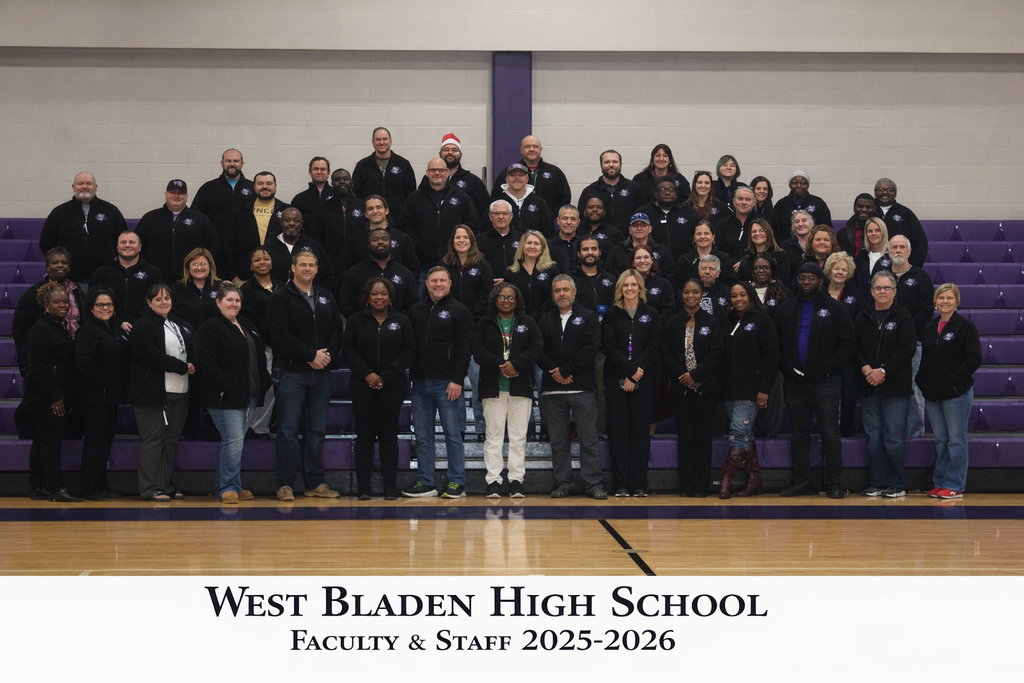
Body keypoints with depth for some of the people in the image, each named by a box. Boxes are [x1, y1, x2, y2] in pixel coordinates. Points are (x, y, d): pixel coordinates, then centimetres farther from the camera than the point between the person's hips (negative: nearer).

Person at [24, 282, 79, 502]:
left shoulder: (61, 328, 18)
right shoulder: (40, 329, -11)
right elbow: (38, 366, -17)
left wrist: (68, 399, 15)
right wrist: (55, 396, -19)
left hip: (58, 397, 9)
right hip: (44, 398, -9)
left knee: (42, 442, 11)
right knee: (51, 440, -10)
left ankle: (38, 488, 15)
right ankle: (55, 489, -9)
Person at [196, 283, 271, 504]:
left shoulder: (247, 326, 19)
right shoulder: (209, 328, -7)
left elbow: (260, 357, 24)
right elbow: (206, 362, -17)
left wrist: (264, 383, 16)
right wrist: (223, 386, -21)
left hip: (250, 395, 8)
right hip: (226, 397, -8)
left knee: (235, 441, 13)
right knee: (234, 441, -12)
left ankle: (230, 486, 20)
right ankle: (228, 488, -4)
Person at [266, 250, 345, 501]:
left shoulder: (326, 297, 15)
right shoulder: (281, 298, -2)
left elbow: (338, 329, 12)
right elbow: (280, 334, -12)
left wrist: (328, 353, -7)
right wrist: (312, 355, -15)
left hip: (321, 373, 5)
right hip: (292, 373, -5)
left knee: (317, 431, 8)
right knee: (288, 430, -3)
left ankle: (315, 483, 14)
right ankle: (285, 485, 1)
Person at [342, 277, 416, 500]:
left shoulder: (401, 321, 5)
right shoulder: (356, 320, 6)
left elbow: (409, 351, 0)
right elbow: (348, 350, 2)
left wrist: (386, 375, -9)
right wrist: (367, 374, -11)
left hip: (393, 386, 0)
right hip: (362, 386, 0)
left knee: (389, 434, 2)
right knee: (364, 434, 1)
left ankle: (390, 487, 5)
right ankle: (363, 487, 4)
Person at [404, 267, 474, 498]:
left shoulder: (459, 311, 0)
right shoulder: (415, 311, 14)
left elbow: (465, 348, -6)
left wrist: (457, 379, -14)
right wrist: (410, 375, 5)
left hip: (447, 383, -5)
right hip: (420, 383, 5)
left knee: (452, 434, -1)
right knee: (422, 436, 7)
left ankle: (457, 482, 4)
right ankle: (425, 482, 12)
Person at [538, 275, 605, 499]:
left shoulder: (589, 318, 5)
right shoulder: (545, 320, 14)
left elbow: (591, 348, -6)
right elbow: (539, 350, 5)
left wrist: (565, 370, -11)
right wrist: (555, 372, -10)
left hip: (582, 387, -3)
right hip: (553, 388, 3)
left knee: (589, 438, -3)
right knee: (558, 439, 5)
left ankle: (594, 483, 1)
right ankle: (563, 483, 11)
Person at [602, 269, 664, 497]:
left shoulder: (652, 315, 8)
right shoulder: (612, 315, 7)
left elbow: (653, 348, -1)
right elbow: (609, 347, -2)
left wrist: (635, 372, -12)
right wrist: (630, 369, -14)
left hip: (643, 380, 0)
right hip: (615, 380, 0)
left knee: (640, 429, 0)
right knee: (618, 429, -1)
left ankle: (639, 484, 3)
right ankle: (620, 484, 2)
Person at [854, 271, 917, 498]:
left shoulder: (903, 316, 0)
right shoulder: (863, 318, 11)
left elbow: (907, 349, -7)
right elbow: (854, 347, 7)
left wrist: (883, 371, -13)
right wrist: (866, 368, -10)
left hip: (895, 386, -4)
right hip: (868, 386, 4)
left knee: (894, 437, -3)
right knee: (873, 437, 5)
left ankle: (896, 485, 5)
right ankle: (876, 484, 12)